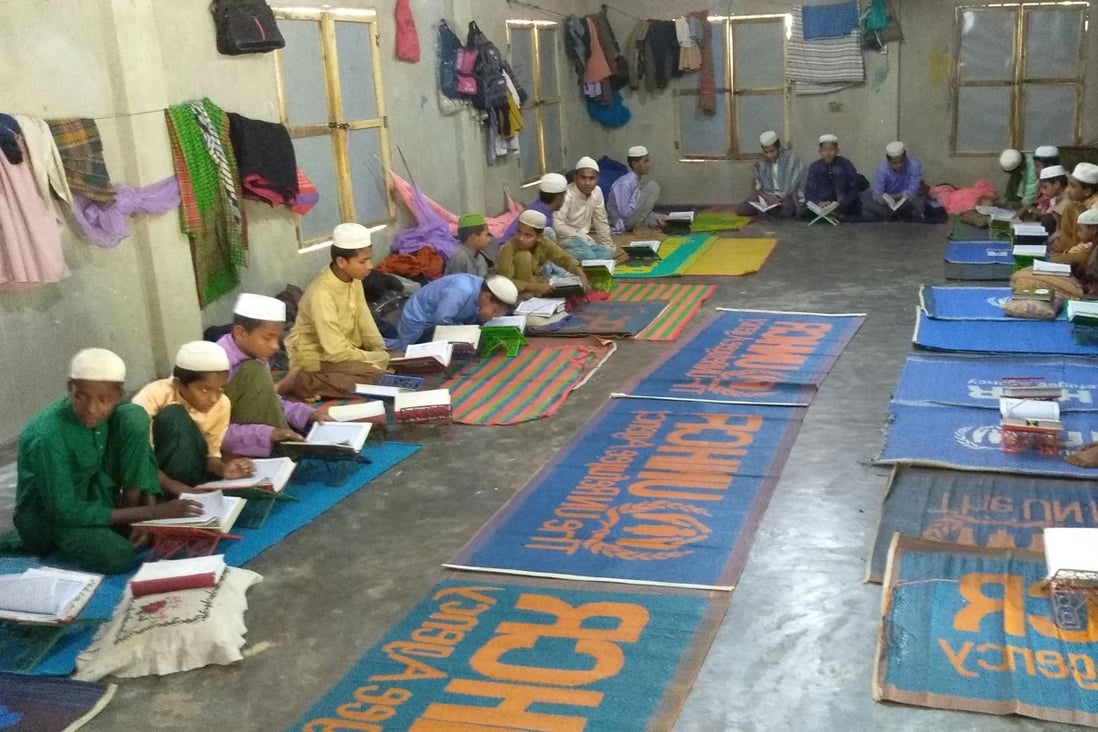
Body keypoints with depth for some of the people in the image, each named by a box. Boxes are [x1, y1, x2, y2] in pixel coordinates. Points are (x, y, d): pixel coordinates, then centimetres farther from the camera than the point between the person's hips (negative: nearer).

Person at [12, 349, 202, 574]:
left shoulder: (115, 412, -13)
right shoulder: (47, 436, -31)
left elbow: (144, 457, -2)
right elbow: (65, 512, -30)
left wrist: (151, 509, -20)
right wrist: (147, 513, -31)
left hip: (94, 497, 5)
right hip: (50, 515, -5)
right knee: (118, 557, -33)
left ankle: (129, 522, -7)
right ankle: (59, 545, -1)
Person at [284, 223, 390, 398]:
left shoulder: (353, 279, -5)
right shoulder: (322, 294, -29)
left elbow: (365, 324, 6)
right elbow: (336, 352, -28)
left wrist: (383, 352, -8)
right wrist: (380, 358, -20)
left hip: (345, 348, 9)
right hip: (316, 358, -9)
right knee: (374, 372, -27)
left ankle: (325, 381, -3)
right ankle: (303, 383, -16)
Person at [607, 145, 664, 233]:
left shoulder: (638, 182, 7)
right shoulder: (625, 183, -21)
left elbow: (641, 212, 14)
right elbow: (625, 213, -24)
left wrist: (656, 218, -2)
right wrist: (637, 195, -18)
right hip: (622, 225, -9)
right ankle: (637, 226, -9)